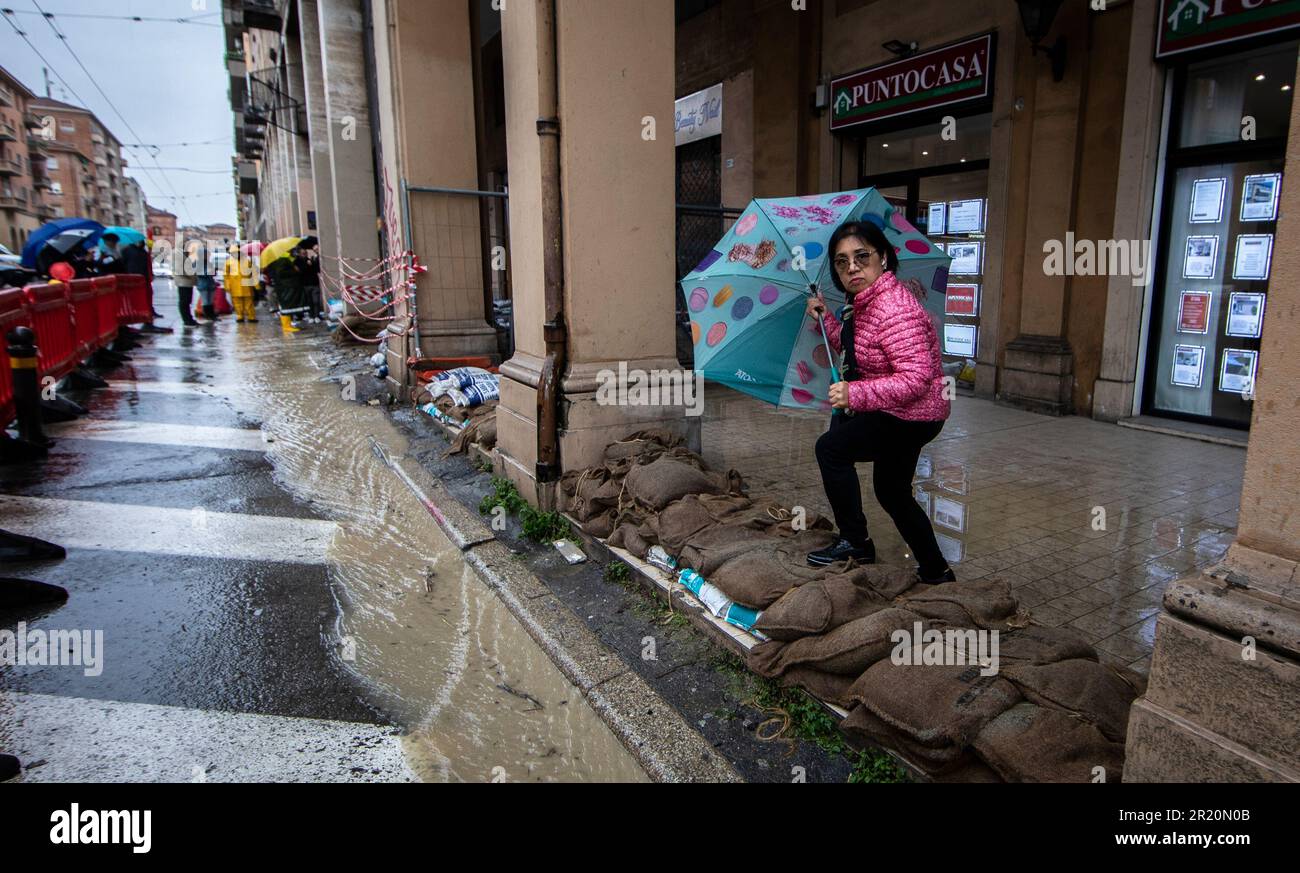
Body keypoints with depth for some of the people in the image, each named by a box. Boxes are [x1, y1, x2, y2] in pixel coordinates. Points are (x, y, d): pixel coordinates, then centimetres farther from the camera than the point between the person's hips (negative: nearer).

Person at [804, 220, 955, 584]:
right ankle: (936, 571, 35)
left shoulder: (894, 310, -27)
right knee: (891, 492, 19)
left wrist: (855, 395, -37)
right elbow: (850, 348, 18)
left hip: (914, 415, -10)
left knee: (831, 447, -13)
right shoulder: (862, 301, 3)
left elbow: (917, 378, -34)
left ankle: (855, 543, 1)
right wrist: (825, 317, 8)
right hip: (896, 412, 11)